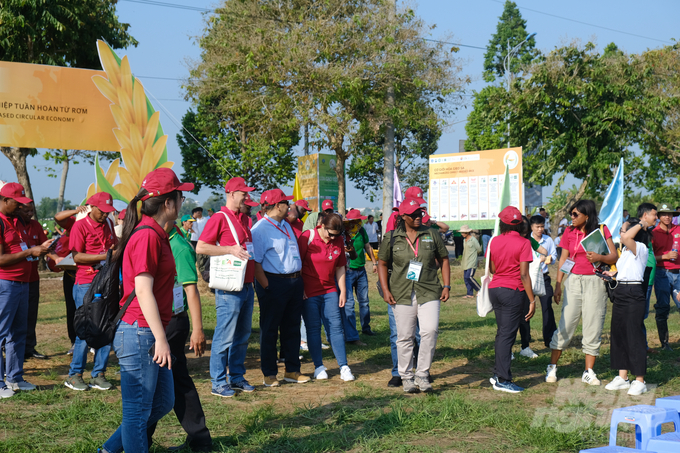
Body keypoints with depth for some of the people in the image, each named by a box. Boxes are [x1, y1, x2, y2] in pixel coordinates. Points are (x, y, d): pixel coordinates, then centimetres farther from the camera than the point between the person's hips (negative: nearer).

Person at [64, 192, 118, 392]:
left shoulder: (108, 224, 13)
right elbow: (77, 256, -11)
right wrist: (102, 256, -20)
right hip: (86, 284, -6)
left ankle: (98, 375, 12)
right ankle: (74, 375, 8)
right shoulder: (80, 226, -5)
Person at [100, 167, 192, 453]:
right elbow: (143, 291, -20)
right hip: (139, 334, -10)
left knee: (163, 403, 17)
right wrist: (160, 339, -19)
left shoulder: (157, 234, 14)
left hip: (151, 334, 10)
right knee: (138, 411, 0)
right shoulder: (147, 235, -16)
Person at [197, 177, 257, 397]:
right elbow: (200, 247, -13)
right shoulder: (219, 218, -8)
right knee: (225, 336, -4)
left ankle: (237, 377, 22)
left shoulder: (244, 218, 16)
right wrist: (231, 249, -19)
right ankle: (218, 383, 3)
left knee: (242, 335, 12)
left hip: (247, 286, 8)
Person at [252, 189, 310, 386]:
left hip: (295, 282, 8)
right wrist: (267, 287, -18)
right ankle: (269, 374, 9)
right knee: (269, 330, 1)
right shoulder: (259, 229, -11)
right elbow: (256, 263, -16)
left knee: (292, 327, 13)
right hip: (274, 283, -8)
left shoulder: (286, 225, 16)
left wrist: (300, 282, 15)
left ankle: (292, 371, 23)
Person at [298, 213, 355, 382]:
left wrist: (343, 291, 9)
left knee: (336, 327, 0)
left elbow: (340, 267, 12)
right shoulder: (308, 237, -11)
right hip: (309, 292, -3)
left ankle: (344, 367, 3)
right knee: (313, 328, 2)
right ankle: (318, 367, 12)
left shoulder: (339, 241, 3)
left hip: (329, 290, 4)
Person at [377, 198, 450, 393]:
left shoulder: (431, 234, 7)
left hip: (429, 292, 1)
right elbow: (382, 264, 8)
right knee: (404, 336, 3)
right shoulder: (392, 238, 3)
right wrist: (385, 290, -1)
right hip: (402, 294, 0)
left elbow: (444, 259, 14)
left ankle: (422, 374, 0)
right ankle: (406, 377, 17)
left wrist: (446, 286, 6)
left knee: (430, 330, -14)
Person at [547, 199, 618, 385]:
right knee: (565, 326, 0)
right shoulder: (569, 232, 4)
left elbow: (614, 257, -2)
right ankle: (552, 367, 10)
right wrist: (558, 284, 3)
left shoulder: (602, 230, -1)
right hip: (574, 281, 1)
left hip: (595, 282, -1)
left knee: (593, 328, 2)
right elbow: (563, 259, 8)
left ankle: (589, 372, 11)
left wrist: (600, 257, -22)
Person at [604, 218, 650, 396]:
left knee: (634, 336, -5)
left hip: (633, 294, -9)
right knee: (618, 334, 11)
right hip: (620, 293, 9)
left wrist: (640, 225, -19)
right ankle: (622, 378, 20)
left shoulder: (641, 248, -12)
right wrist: (614, 274, 15)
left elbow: (626, 238, -33)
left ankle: (639, 381, 2)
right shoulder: (626, 250, 15)